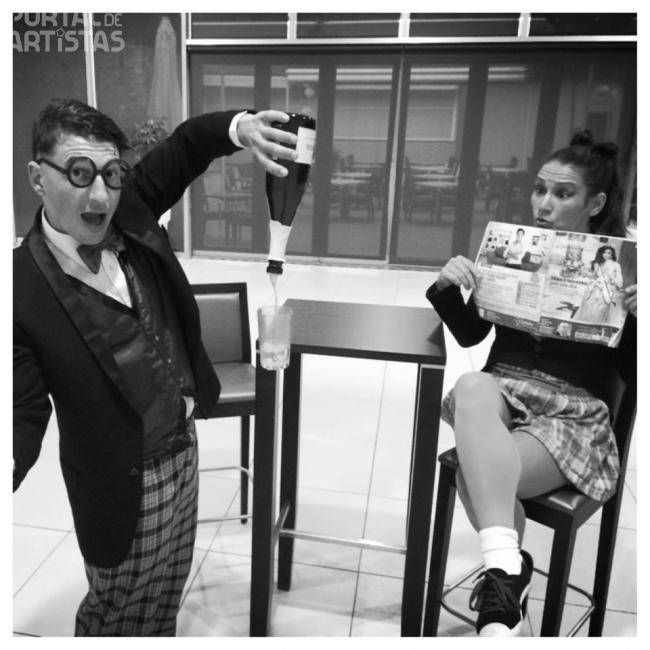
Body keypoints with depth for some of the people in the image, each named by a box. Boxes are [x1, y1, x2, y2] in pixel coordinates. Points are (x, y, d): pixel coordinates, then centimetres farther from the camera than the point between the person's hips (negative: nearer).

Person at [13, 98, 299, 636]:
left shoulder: (129, 209, -7)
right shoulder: (22, 290, -22)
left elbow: (186, 145, 2)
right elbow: (23, 416, -17)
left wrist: (238, 127, -20)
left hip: (184, 445, 6)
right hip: (123, 481, -5)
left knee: (165, 598, 27)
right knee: (115, 609, 20)